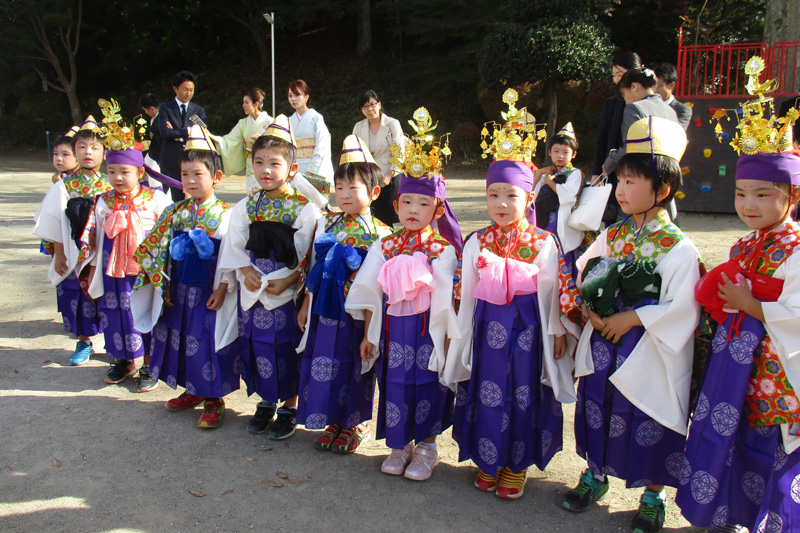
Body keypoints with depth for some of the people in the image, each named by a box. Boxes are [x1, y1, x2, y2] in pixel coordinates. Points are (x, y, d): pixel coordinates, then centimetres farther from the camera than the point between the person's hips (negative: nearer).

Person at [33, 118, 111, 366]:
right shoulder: (64, 186, -1)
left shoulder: (110, 185, -2)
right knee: (77, 299, 9)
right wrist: (59, 255, -1)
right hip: (74, 254, 1)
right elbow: (54, 224, 1)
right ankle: (84, 343, 26)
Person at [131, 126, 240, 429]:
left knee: (209, 342, 1)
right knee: (178, 337, 16)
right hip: (178, 291, 6)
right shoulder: (174, 213, 5)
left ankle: (214, 399, 19)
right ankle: (193, 390, 35)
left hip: (211, 293, -6)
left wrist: (223, 288, -17)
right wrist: (163, 285, 3)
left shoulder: (226, 216, -12)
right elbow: (156, 249, 8)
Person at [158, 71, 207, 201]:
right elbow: (164, 132, -9)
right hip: (171, 161, -1)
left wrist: (177, 134, -8)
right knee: (177, 199, 1)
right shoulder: (165, 108, 7)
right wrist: (188, 131, -12)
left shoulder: (199, 110, 13)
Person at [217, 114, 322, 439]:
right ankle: (266, 401, 32)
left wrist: (286, 281, -20)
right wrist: (246, 271, -12)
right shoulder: (245, 206, 7)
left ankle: (289, 407, 22)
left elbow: (305, 254, -11)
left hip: (288, 292, -4)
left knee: (287, 347, 4)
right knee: (256, 344, 12)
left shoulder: (304, 208, -7)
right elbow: (234, 245, 4)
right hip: (253, 290, 4)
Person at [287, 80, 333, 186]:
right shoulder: (289, 121, 13)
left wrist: (310, 172, -14)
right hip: (295, 169, 4)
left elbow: (321, 148, -9)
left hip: (316, 170, -4)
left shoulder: (316, 118, -3)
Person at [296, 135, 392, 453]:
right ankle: (335, 421, 28)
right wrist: (306, 305, 11)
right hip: (325, 308, 5)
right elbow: (315, 269, 10)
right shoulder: (326, 224, 6)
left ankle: (357, 423, 26)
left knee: (356, 365, 7)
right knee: (325, 360, 10)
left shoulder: (378, 233, -9)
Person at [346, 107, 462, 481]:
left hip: (428, 331, -2)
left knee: (427, 386, 6)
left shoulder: (443, 251, -6)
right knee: (394, 384, 9)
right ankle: (400, 445, 29)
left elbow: (447, 300, -5)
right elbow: (369, 293, 8)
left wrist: (447, 339, -7)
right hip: (391, 330, 3)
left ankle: (426, 446, 27)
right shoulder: (382, 248, 3)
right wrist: (368, 334, 8)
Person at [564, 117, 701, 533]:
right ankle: (595, 475, 39)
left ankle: (653, 497, 29)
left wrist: (631, 318, -19)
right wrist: (592, 310, -7)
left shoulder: (678, 247, -13)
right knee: (598, 409, 16)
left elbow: (682, 308, -18)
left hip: (648, 355, -5)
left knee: (649, 427, 7)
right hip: (602, 346, 5)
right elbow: (583, 276, 10)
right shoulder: (612, 235, 4)